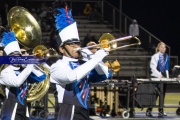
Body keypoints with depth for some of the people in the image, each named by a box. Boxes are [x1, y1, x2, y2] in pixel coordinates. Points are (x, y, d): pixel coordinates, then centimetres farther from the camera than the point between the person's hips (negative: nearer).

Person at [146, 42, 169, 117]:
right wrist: (160, 75, -24)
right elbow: (153, 68, -14)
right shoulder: (155, 57, -6)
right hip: (156, 77, -6)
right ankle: (149, 110, -3)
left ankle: (161, 111, 8)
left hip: (163, 77, 6)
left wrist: (167, 76, 10)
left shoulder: (166, 57, 13)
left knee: (162, 94, 5)